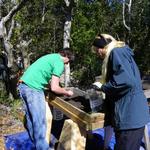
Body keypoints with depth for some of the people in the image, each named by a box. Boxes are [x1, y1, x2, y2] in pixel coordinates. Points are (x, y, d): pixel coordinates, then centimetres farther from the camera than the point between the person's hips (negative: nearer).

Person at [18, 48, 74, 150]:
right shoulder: (59, 63, -6)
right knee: (40, 122, -1)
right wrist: (67, 92, 6)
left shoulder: (51, 57, 21)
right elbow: (54, 88, -11)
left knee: (31, 118, 20)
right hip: (33, 89, -10)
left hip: (23, 85, 10)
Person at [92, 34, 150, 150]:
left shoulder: (117, 52, -11)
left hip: (130, 115, -10)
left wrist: (103, 87, -12)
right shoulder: (121, 53, 18)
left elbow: (127, 81, -25)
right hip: (129, 114, 10)